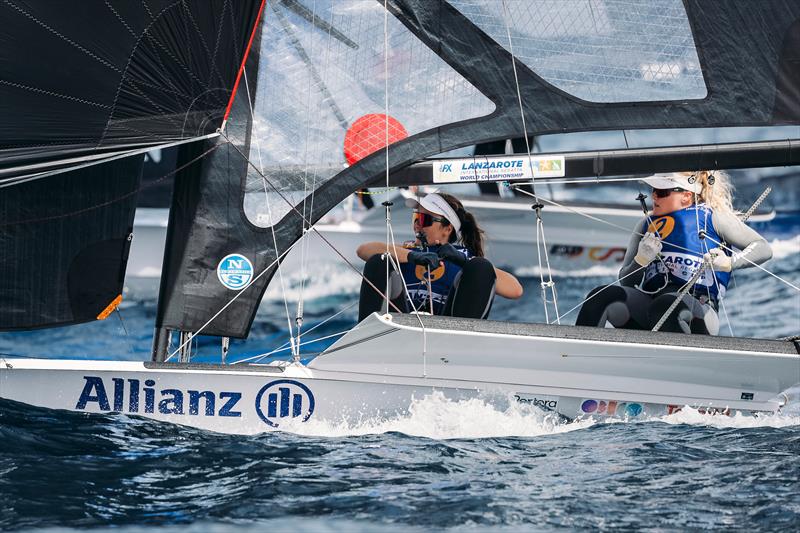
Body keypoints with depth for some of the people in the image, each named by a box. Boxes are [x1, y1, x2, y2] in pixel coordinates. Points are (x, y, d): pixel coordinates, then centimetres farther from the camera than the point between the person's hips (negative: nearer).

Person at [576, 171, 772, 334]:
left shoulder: (711, 217, 8)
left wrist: (730, 263, -12)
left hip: (696, 307, -5)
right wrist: (641, 261, -3)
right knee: (601, 296, -24)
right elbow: (625, 281, 19)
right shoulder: (647, 225, 22)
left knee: (665, 305, -41)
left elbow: (763, 248, 5)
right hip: (649, 299, 5)